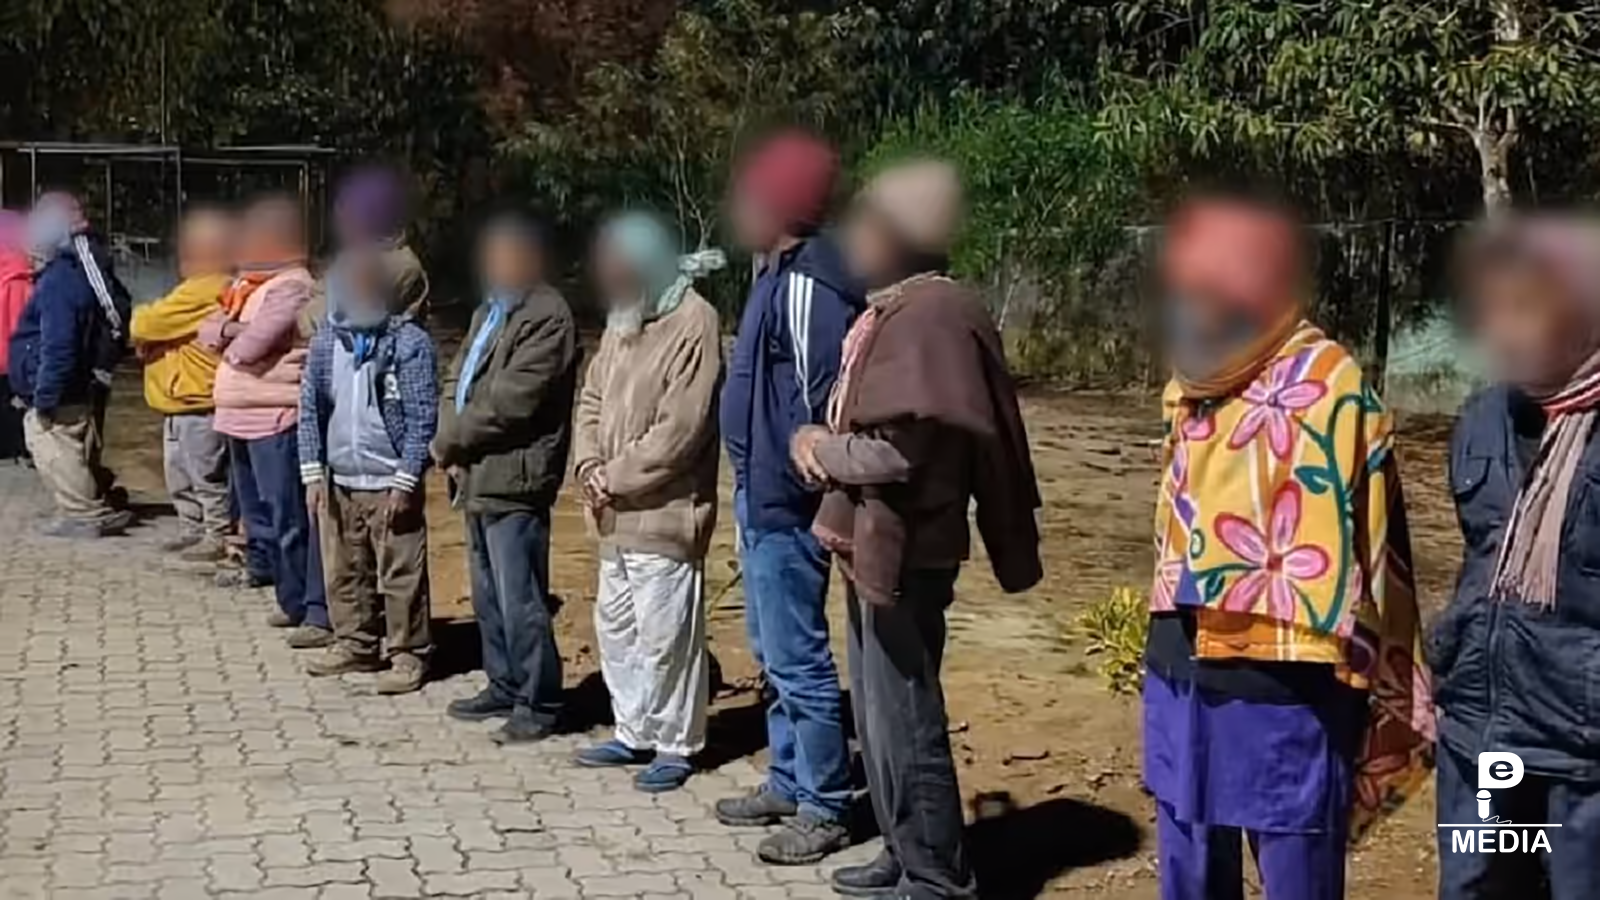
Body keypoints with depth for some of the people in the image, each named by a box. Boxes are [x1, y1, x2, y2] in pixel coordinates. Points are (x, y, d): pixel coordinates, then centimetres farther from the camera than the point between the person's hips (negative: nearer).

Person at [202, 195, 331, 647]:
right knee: (262, 517, 16)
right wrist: (229, 329, -10)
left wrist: (229, 342, 1)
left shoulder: (291, 287, -13)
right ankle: (294, 602, 25)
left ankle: (319, 613, -7)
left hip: (276, 420, -10)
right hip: (242, 419, 10)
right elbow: (208, 330, 11)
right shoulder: (247, 284, 17)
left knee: (291, 521, -10)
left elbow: (250, 346, -20)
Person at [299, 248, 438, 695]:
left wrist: (405, 482, -14)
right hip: (338, 483, 6)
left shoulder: (409, 343, -9)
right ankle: (354, 645, 29)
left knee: (401, 576, -1)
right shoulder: (325, 341, 6)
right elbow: (310, 409, 10)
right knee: (343, 573, 15)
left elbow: (422, 419, -10)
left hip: (388, 485, -5)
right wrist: (313, 473, 3)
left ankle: (408, 655, 10)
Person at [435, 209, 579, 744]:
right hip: (478, 477, 10)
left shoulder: (546, 317, -13)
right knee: (488, 598, 18)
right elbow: (457, 381, 18)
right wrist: (451, 444, 0)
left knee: (520, 602, -5)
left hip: (513, 481, -10)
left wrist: (449, 440, -8)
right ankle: (504, 688, 30)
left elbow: (509, 403, -19)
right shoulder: (488, 312, 19)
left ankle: (538, 705, 5)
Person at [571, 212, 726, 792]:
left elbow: (680, 428, -19)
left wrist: (615, 477, -13)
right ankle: (635, 734, 29)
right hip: (615, 513, 9)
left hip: (662, 512, -9)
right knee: (616, 627, 16)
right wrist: (589, 465, 0)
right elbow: (592, 399, 18)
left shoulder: (692, 322, -14)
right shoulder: (622, 322, 14)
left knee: (664, 635, -3)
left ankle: (676, 745, 11)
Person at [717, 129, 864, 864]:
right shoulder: (777, 275, 12)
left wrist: (801, 493, -17)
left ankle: (823, 809, 9)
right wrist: (753, 486, 15)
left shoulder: (807, 288, -19)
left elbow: (823, 404, -22)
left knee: (798, 661, -2)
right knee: (773, 655, 18)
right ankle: (787, 783, 30)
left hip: (785, 504, -11)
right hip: (762, 496, 11)